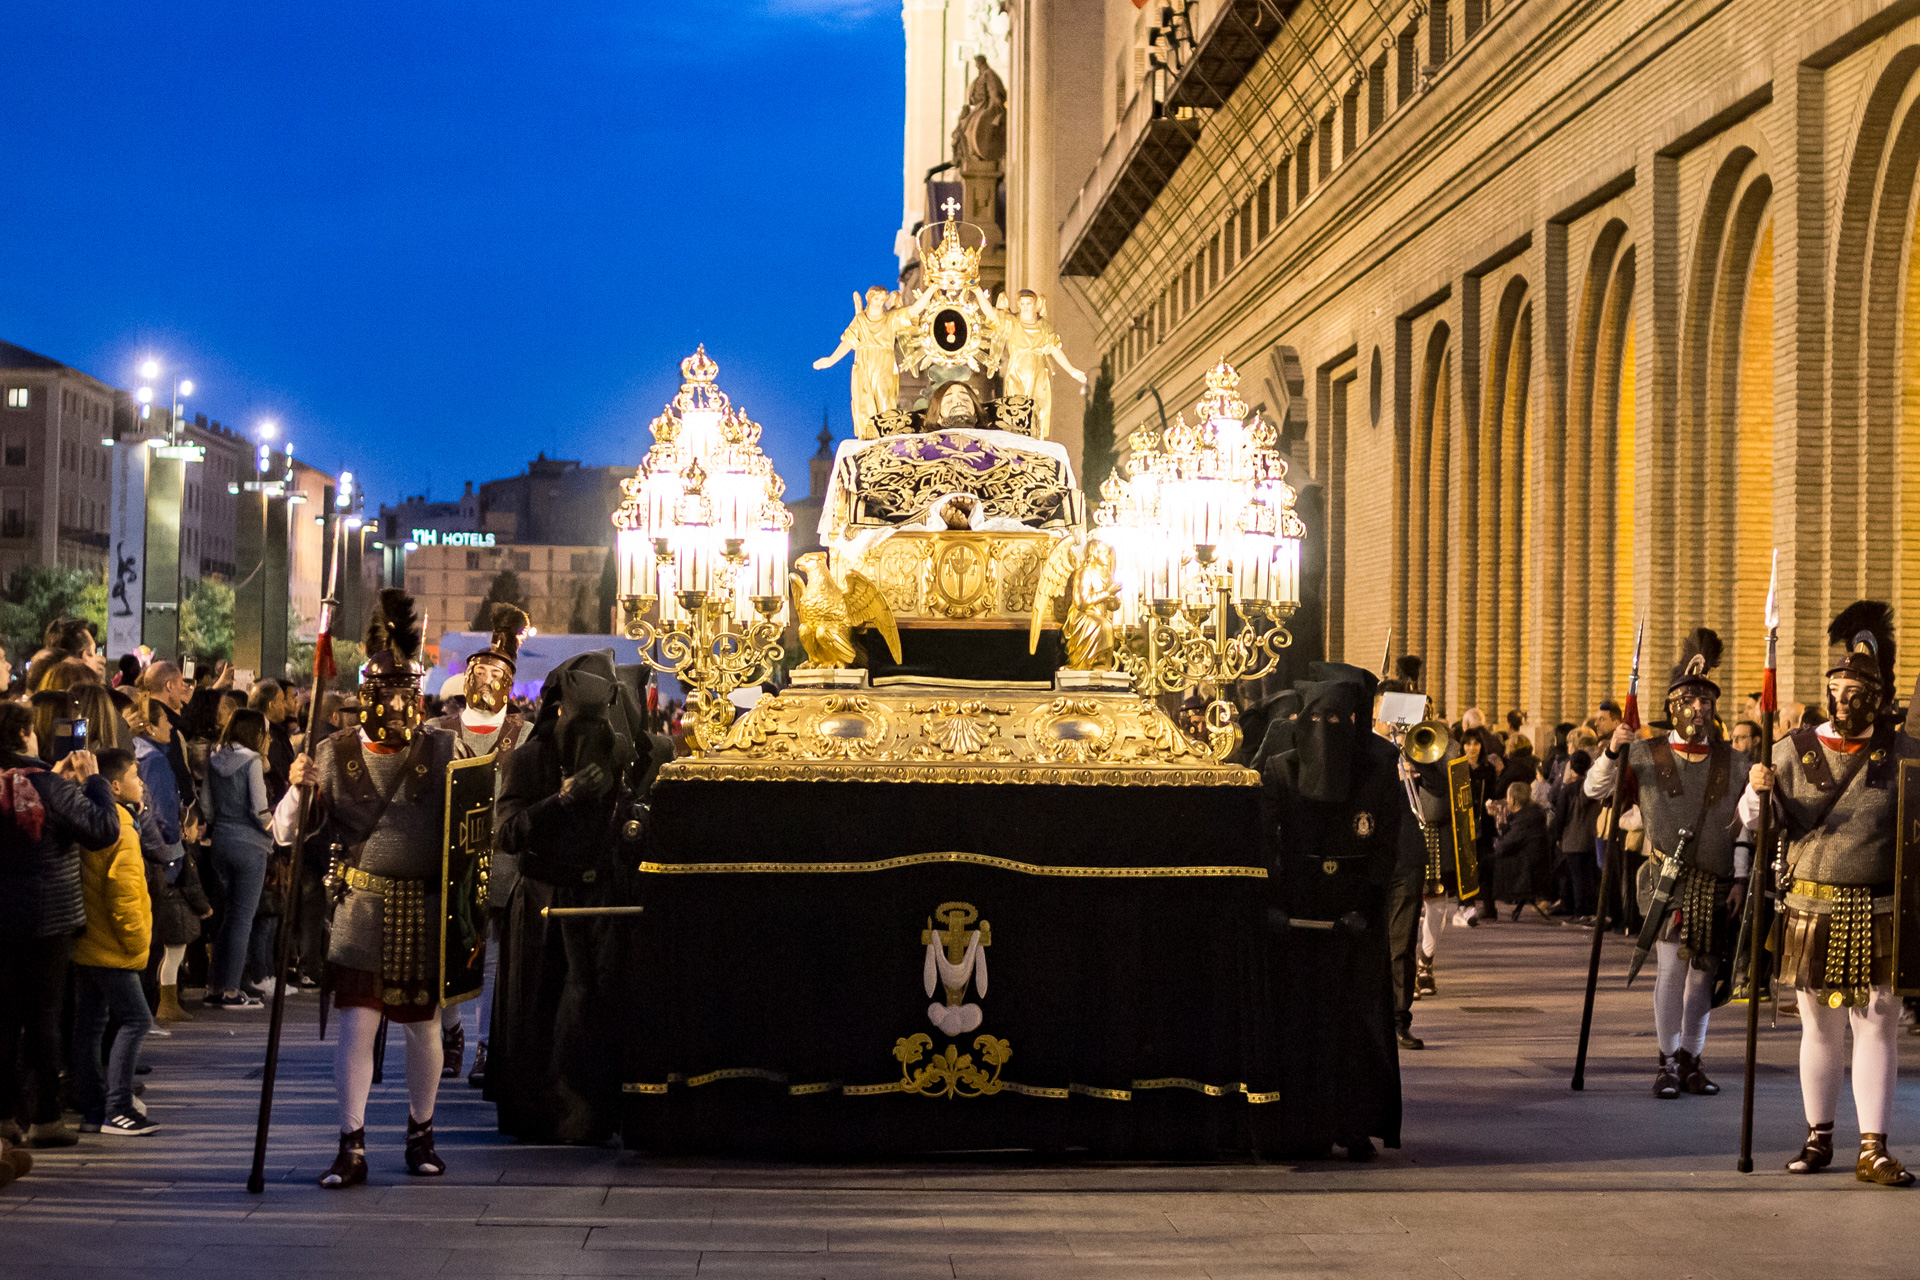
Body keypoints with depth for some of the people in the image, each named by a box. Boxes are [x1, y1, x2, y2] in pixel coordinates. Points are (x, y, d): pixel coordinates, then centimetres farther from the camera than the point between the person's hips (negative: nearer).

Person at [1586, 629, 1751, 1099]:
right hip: (1667, 876, -3)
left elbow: (1745, 826, 9)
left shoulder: (1733, 763, 7)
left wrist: (1740, 880, 2)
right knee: (1671, 961, -15)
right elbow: (1595, 789, 0)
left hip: (1716, 883, 3)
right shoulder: (1645, 754, 3)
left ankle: (1691, 1060, 18)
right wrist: (1613, 751, -17)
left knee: (1705, 971, 7)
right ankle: (1669, 1061, -8)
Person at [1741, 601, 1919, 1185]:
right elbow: (1757, 820, 3)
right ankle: (1818, 1137, 19)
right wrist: (1759, 789, -17)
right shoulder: (1795, 750, 4)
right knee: (1819, 1028, 9)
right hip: (1811, 911, 1)